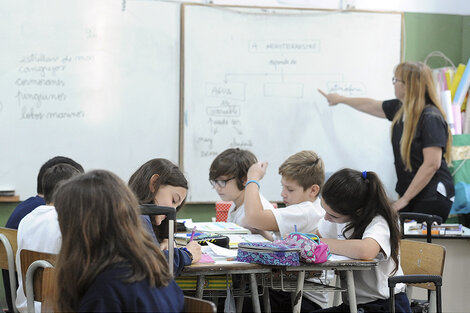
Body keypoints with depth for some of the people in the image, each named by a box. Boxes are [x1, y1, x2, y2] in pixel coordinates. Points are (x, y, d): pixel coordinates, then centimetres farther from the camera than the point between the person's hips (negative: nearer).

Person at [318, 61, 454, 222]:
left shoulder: (431, 118, -17)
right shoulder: (399, 108, 9)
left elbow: (432, 164, -21)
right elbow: (371, 105, 29)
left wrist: (404, 199, -16)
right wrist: (340, 99, 44)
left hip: (432, 198, -8)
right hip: (409, 194, 8)